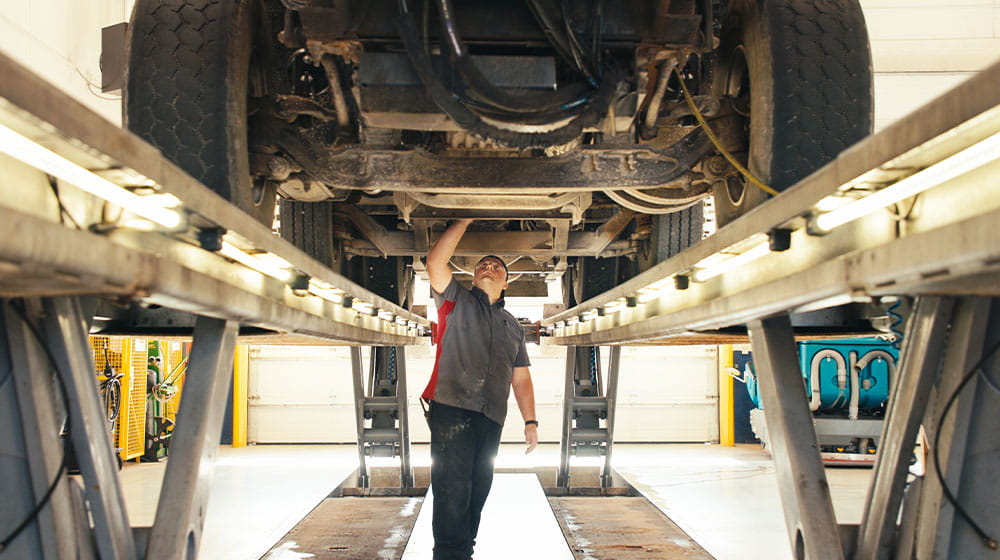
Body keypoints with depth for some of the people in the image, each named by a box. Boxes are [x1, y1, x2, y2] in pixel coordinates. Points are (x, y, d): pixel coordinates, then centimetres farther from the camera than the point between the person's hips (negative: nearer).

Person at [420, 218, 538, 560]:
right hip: (452, 407, -5)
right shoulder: (456, 303, 12)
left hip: (491, 418, 5)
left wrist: (530, 421, 9)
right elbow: (436, 260, -3)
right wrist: (466, 220, 0)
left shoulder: (513, 326, 24)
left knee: (478, 490, 7)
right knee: (453, 488, -13)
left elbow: (520, 378, 19)